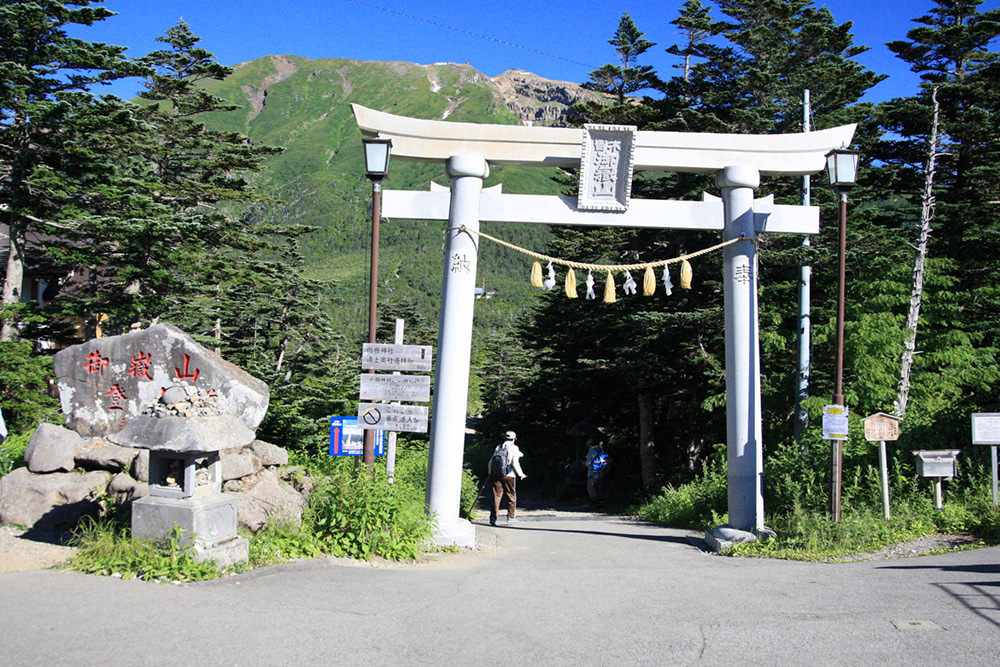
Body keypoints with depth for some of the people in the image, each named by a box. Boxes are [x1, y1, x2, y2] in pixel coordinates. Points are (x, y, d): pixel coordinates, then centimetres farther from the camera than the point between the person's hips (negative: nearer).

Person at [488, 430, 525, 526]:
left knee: (497, 496, 4)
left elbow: (491, 461, 13)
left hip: (496, 475, 4)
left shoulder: (498, 447, 12)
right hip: (509, 475, -4)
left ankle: (493, 517, -2)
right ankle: (511, 517, 16)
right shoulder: (514, 448, -3)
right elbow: (515, 463, -10)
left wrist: (490, 473, 26)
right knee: (512, 496, 11)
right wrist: (521, 474, 0)